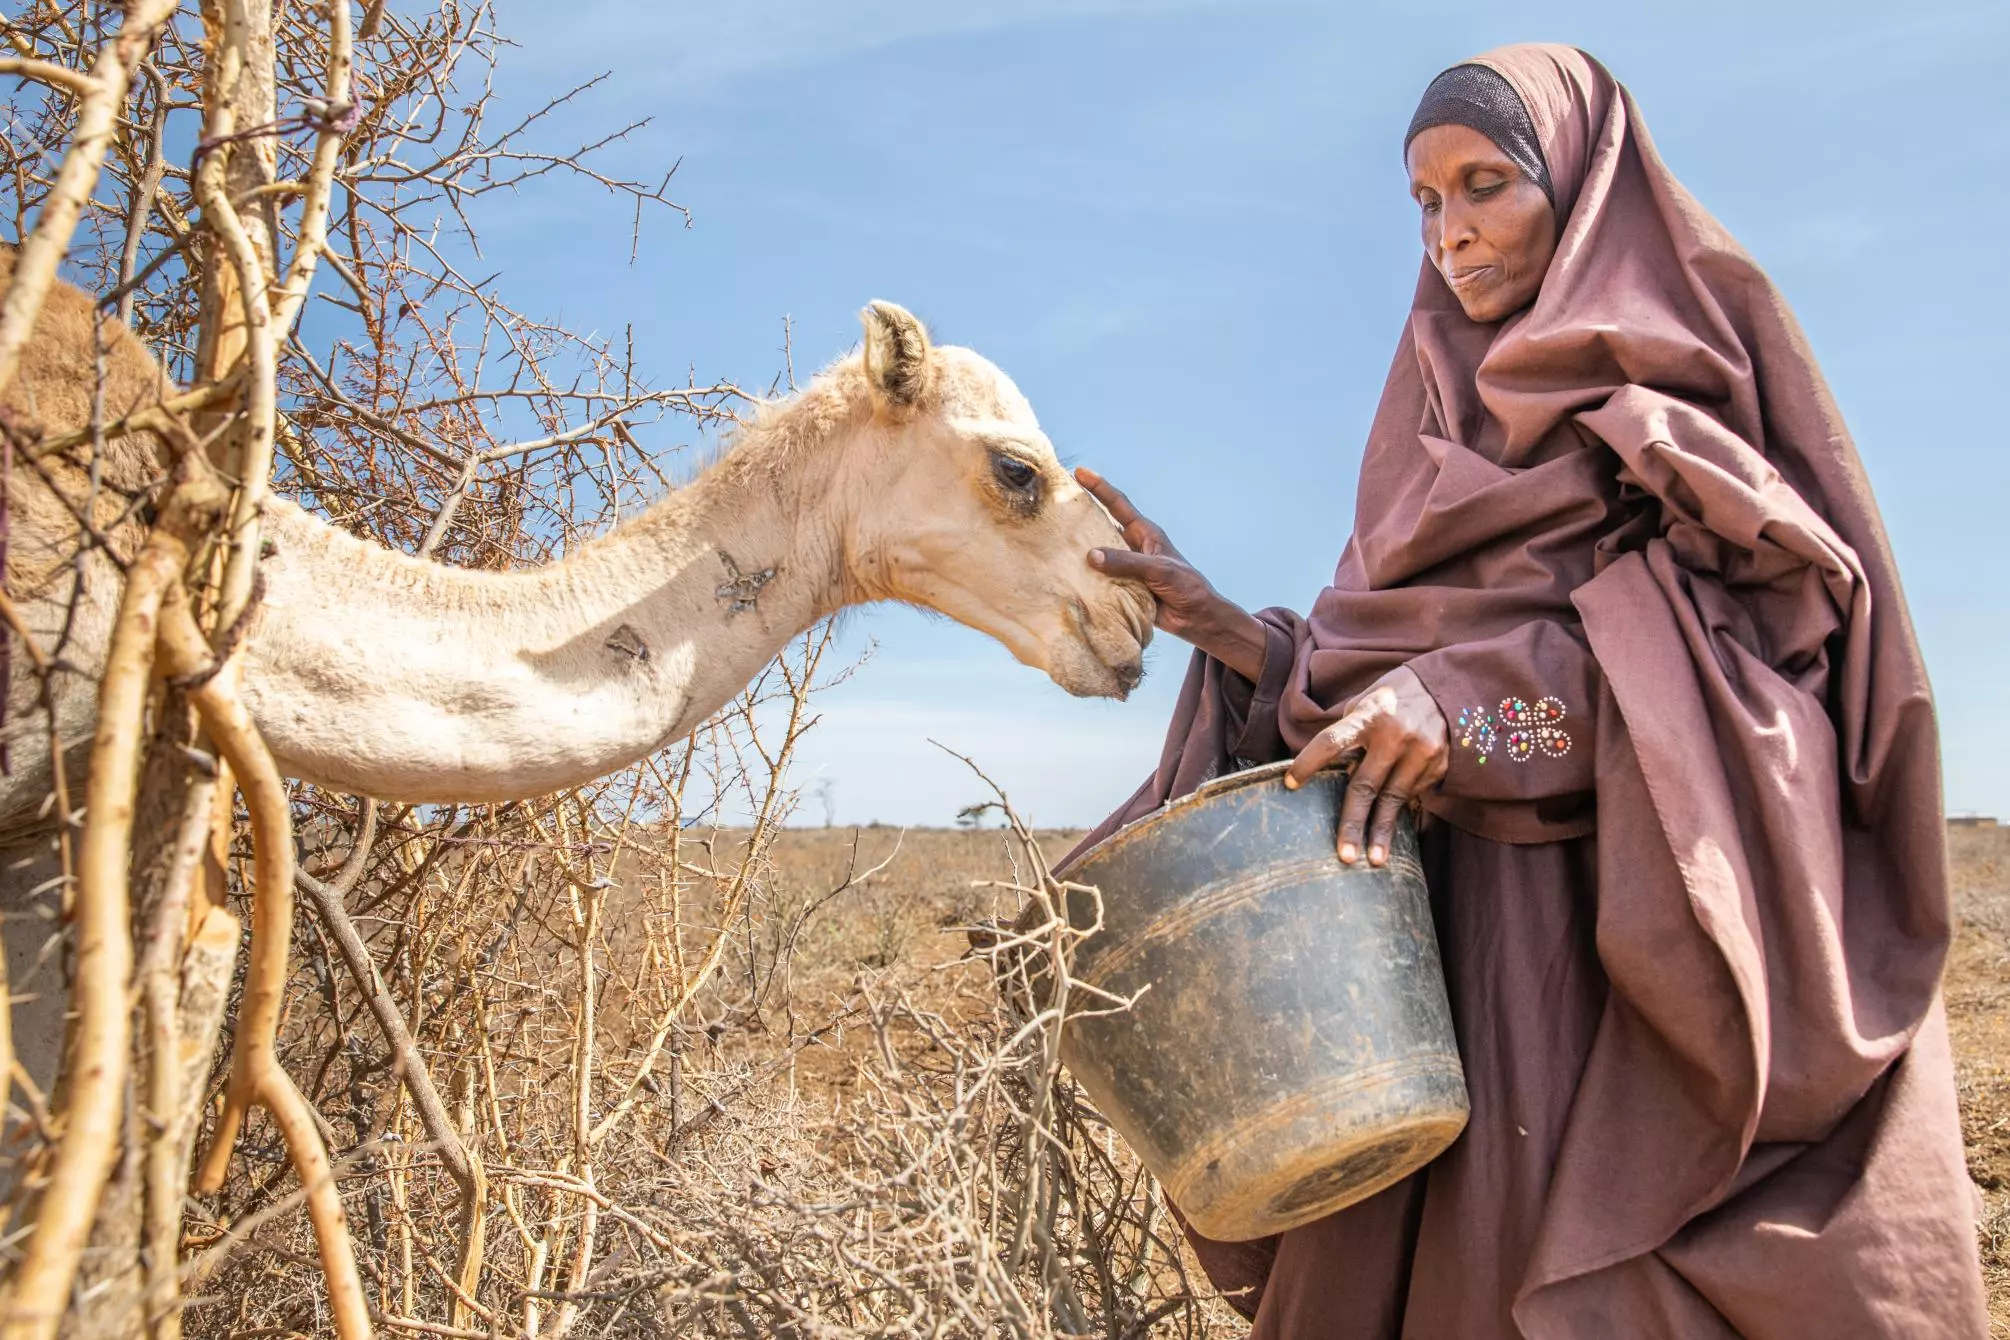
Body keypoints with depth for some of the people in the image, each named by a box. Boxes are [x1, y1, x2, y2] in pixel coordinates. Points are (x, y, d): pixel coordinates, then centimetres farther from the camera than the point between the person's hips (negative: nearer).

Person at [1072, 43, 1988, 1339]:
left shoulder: (1691, 369, 4)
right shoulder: (1451, 421, 19)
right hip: (1469, 922, 5)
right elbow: (1381, 673, 13)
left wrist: (1472, 695, -21)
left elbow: (1732, 627, -10)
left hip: (1663, 921, -4)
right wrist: (1227, 628, -2)